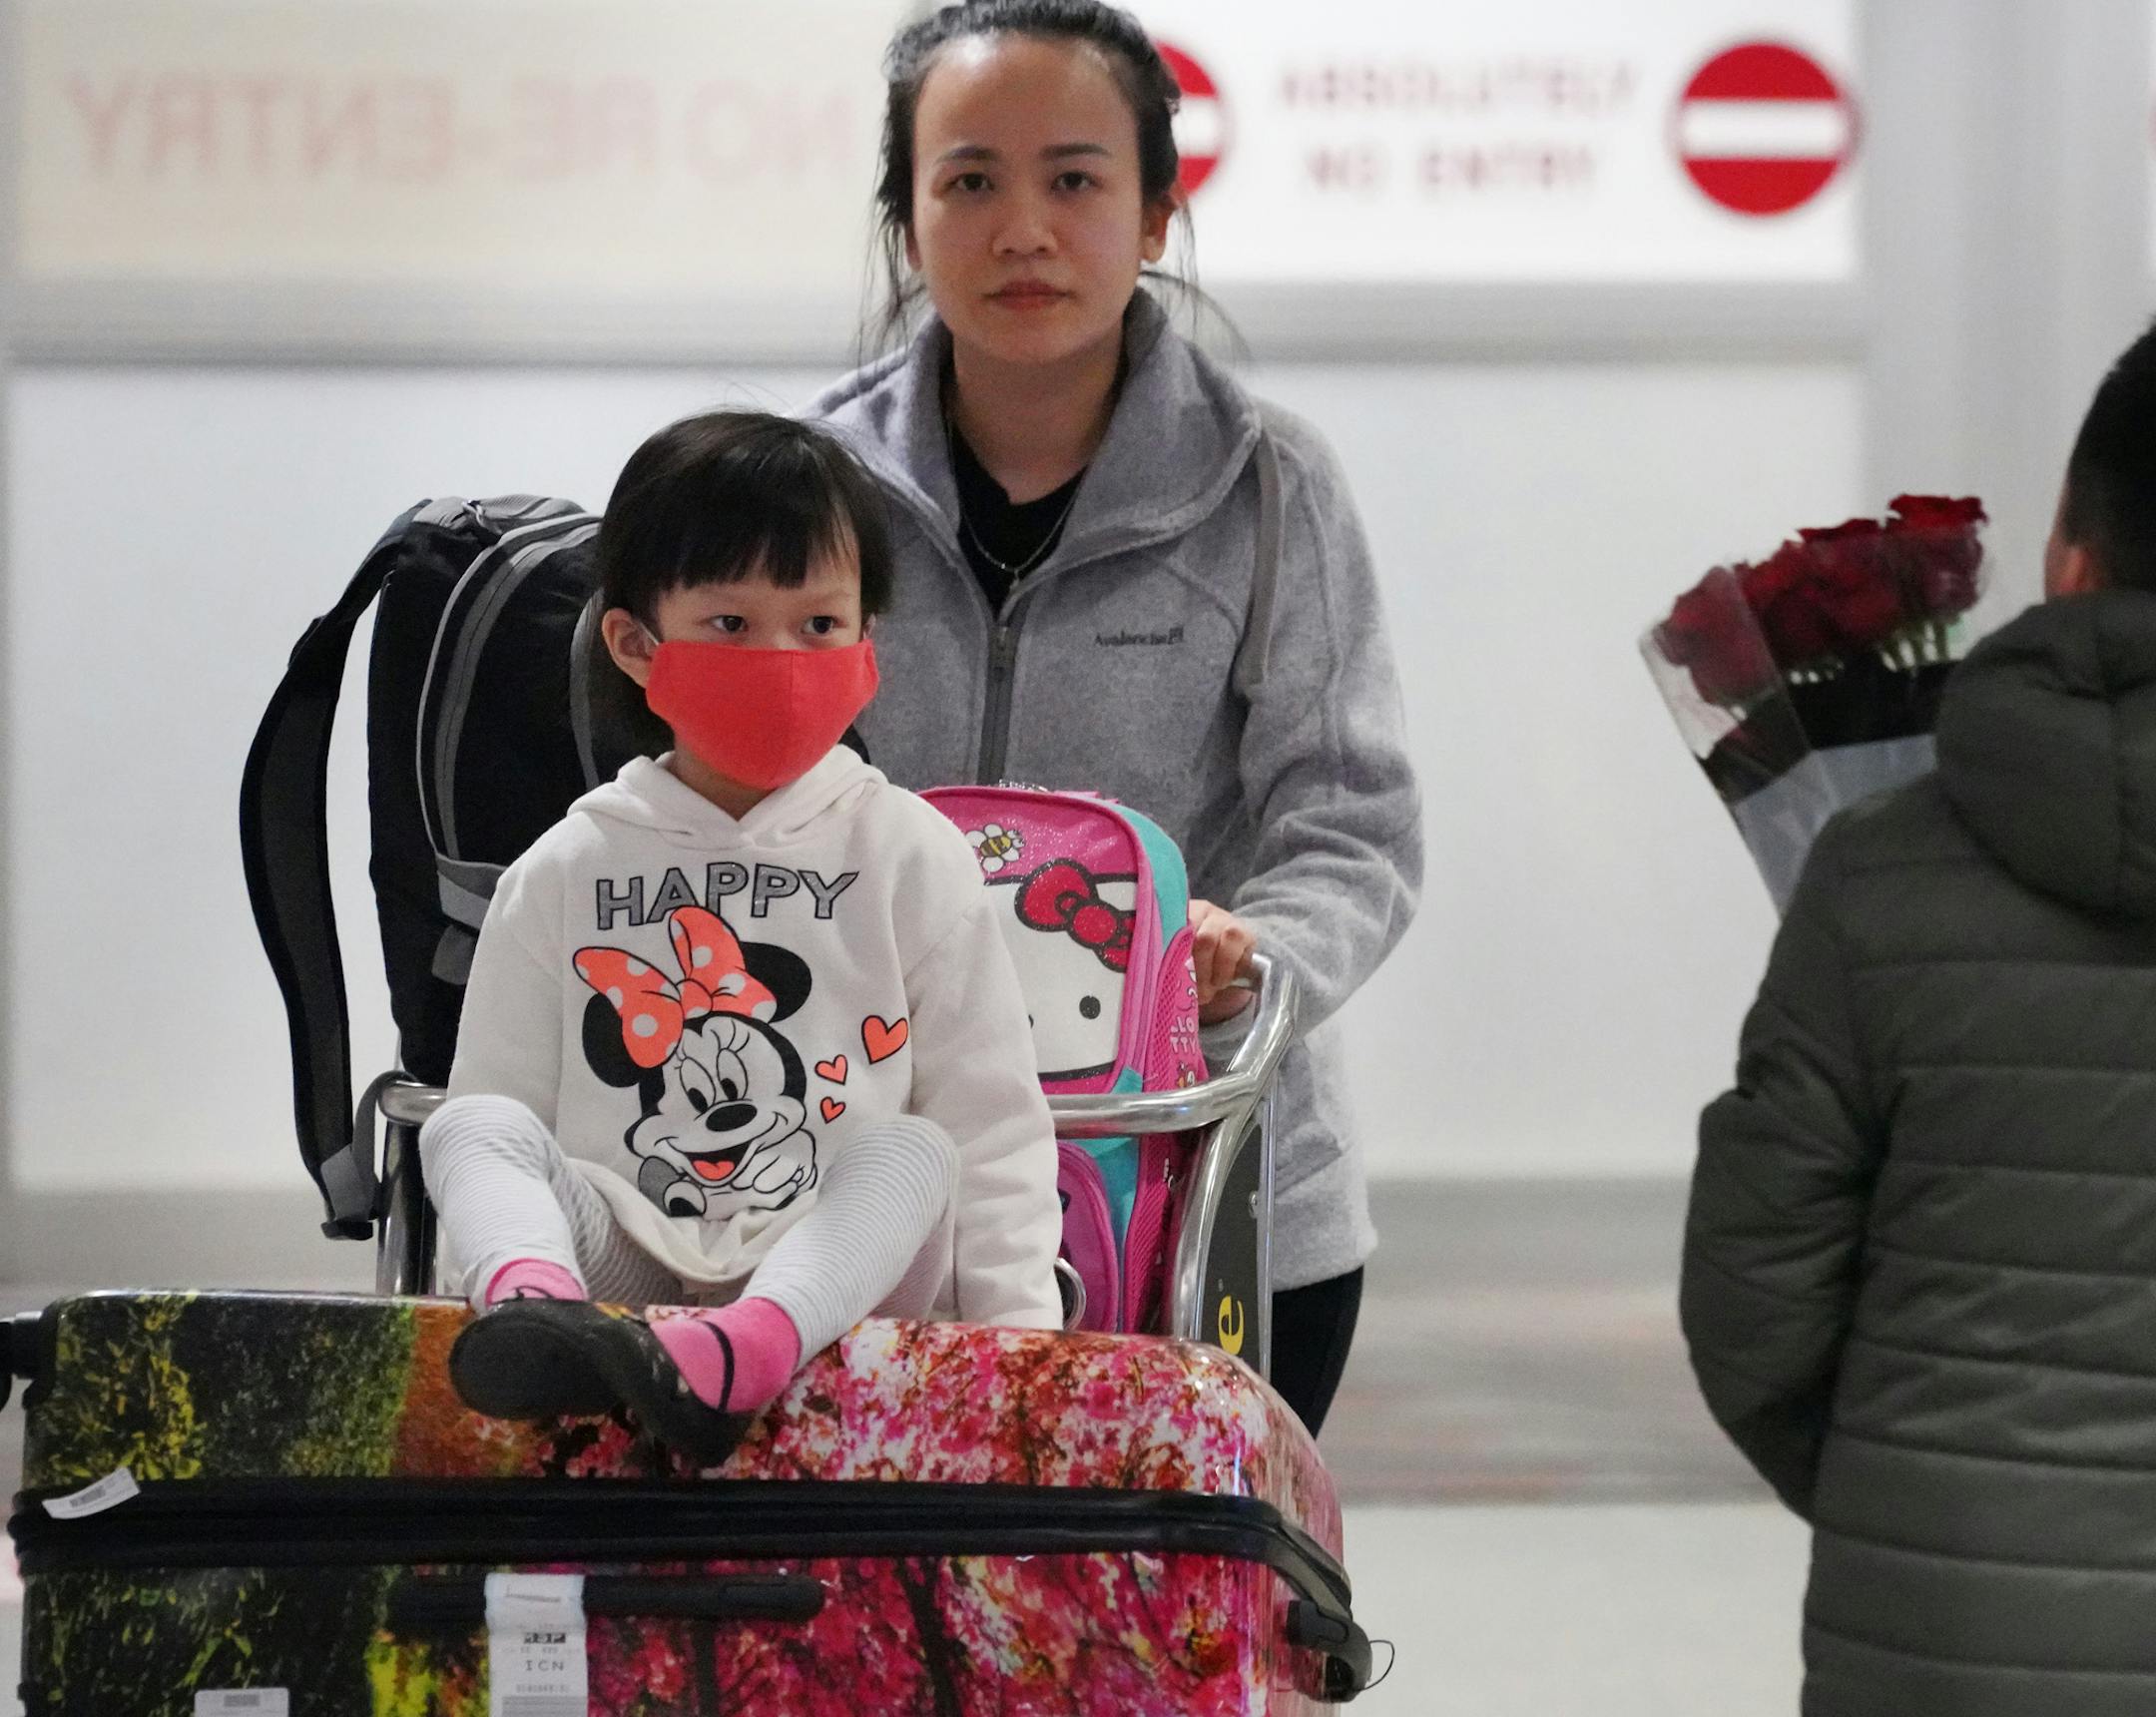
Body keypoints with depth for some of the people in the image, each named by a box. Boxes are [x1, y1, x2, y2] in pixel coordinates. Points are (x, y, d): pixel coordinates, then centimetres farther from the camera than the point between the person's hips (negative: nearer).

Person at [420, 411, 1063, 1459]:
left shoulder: (911, 860, 10)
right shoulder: (563, 875, 12)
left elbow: (992, 1118, 6)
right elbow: (501, 1094, 11)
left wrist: (1019, 1322, -6)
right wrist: (508, 1273, -6)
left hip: (838, 1271, -1)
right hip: (619, 1254, 1)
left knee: (914, 1154, -28)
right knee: (473, 1128, -19)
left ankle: (751, 1343, -56)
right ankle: (535, 1301, -52)